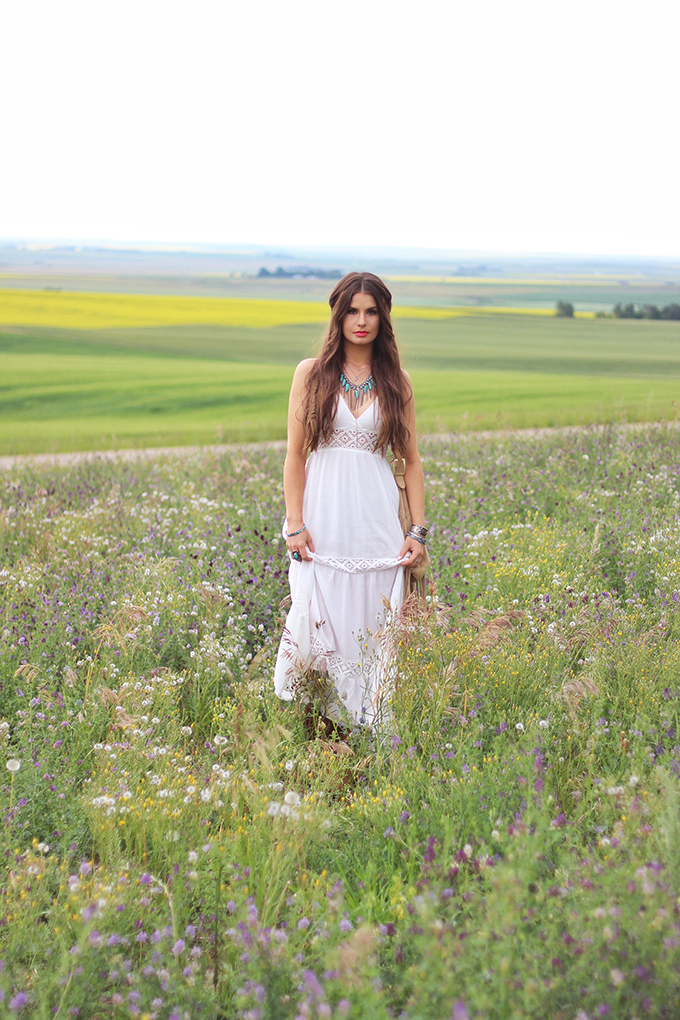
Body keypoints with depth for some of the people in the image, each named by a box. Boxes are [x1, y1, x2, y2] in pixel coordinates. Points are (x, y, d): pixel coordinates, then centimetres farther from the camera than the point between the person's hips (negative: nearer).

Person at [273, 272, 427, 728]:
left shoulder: (397, 382, 7)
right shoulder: (311, 373, 3)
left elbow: (411, 460, 9)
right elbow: (295, 454, 2)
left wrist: (419, 530, 2)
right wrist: (294, 524, -7)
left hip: (377, 519, 1)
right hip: (323, 515, -1)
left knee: (374, 619, 2)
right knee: (314, 613, -6)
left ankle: (366, 723, 14)